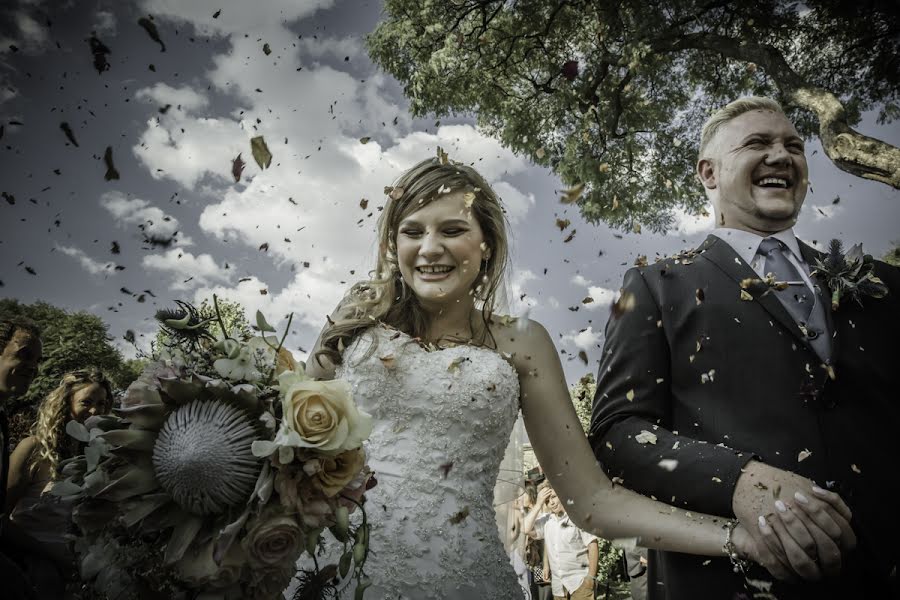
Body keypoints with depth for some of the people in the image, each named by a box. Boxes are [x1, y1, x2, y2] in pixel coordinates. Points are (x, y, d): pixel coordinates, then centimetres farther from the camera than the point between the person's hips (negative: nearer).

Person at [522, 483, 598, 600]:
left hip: (579, 582, -5)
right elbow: (526, 529, -6)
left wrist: (591, 576, -12)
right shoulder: (545, 519, 8)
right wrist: (538, 504, -7)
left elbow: (593, 544, -8)